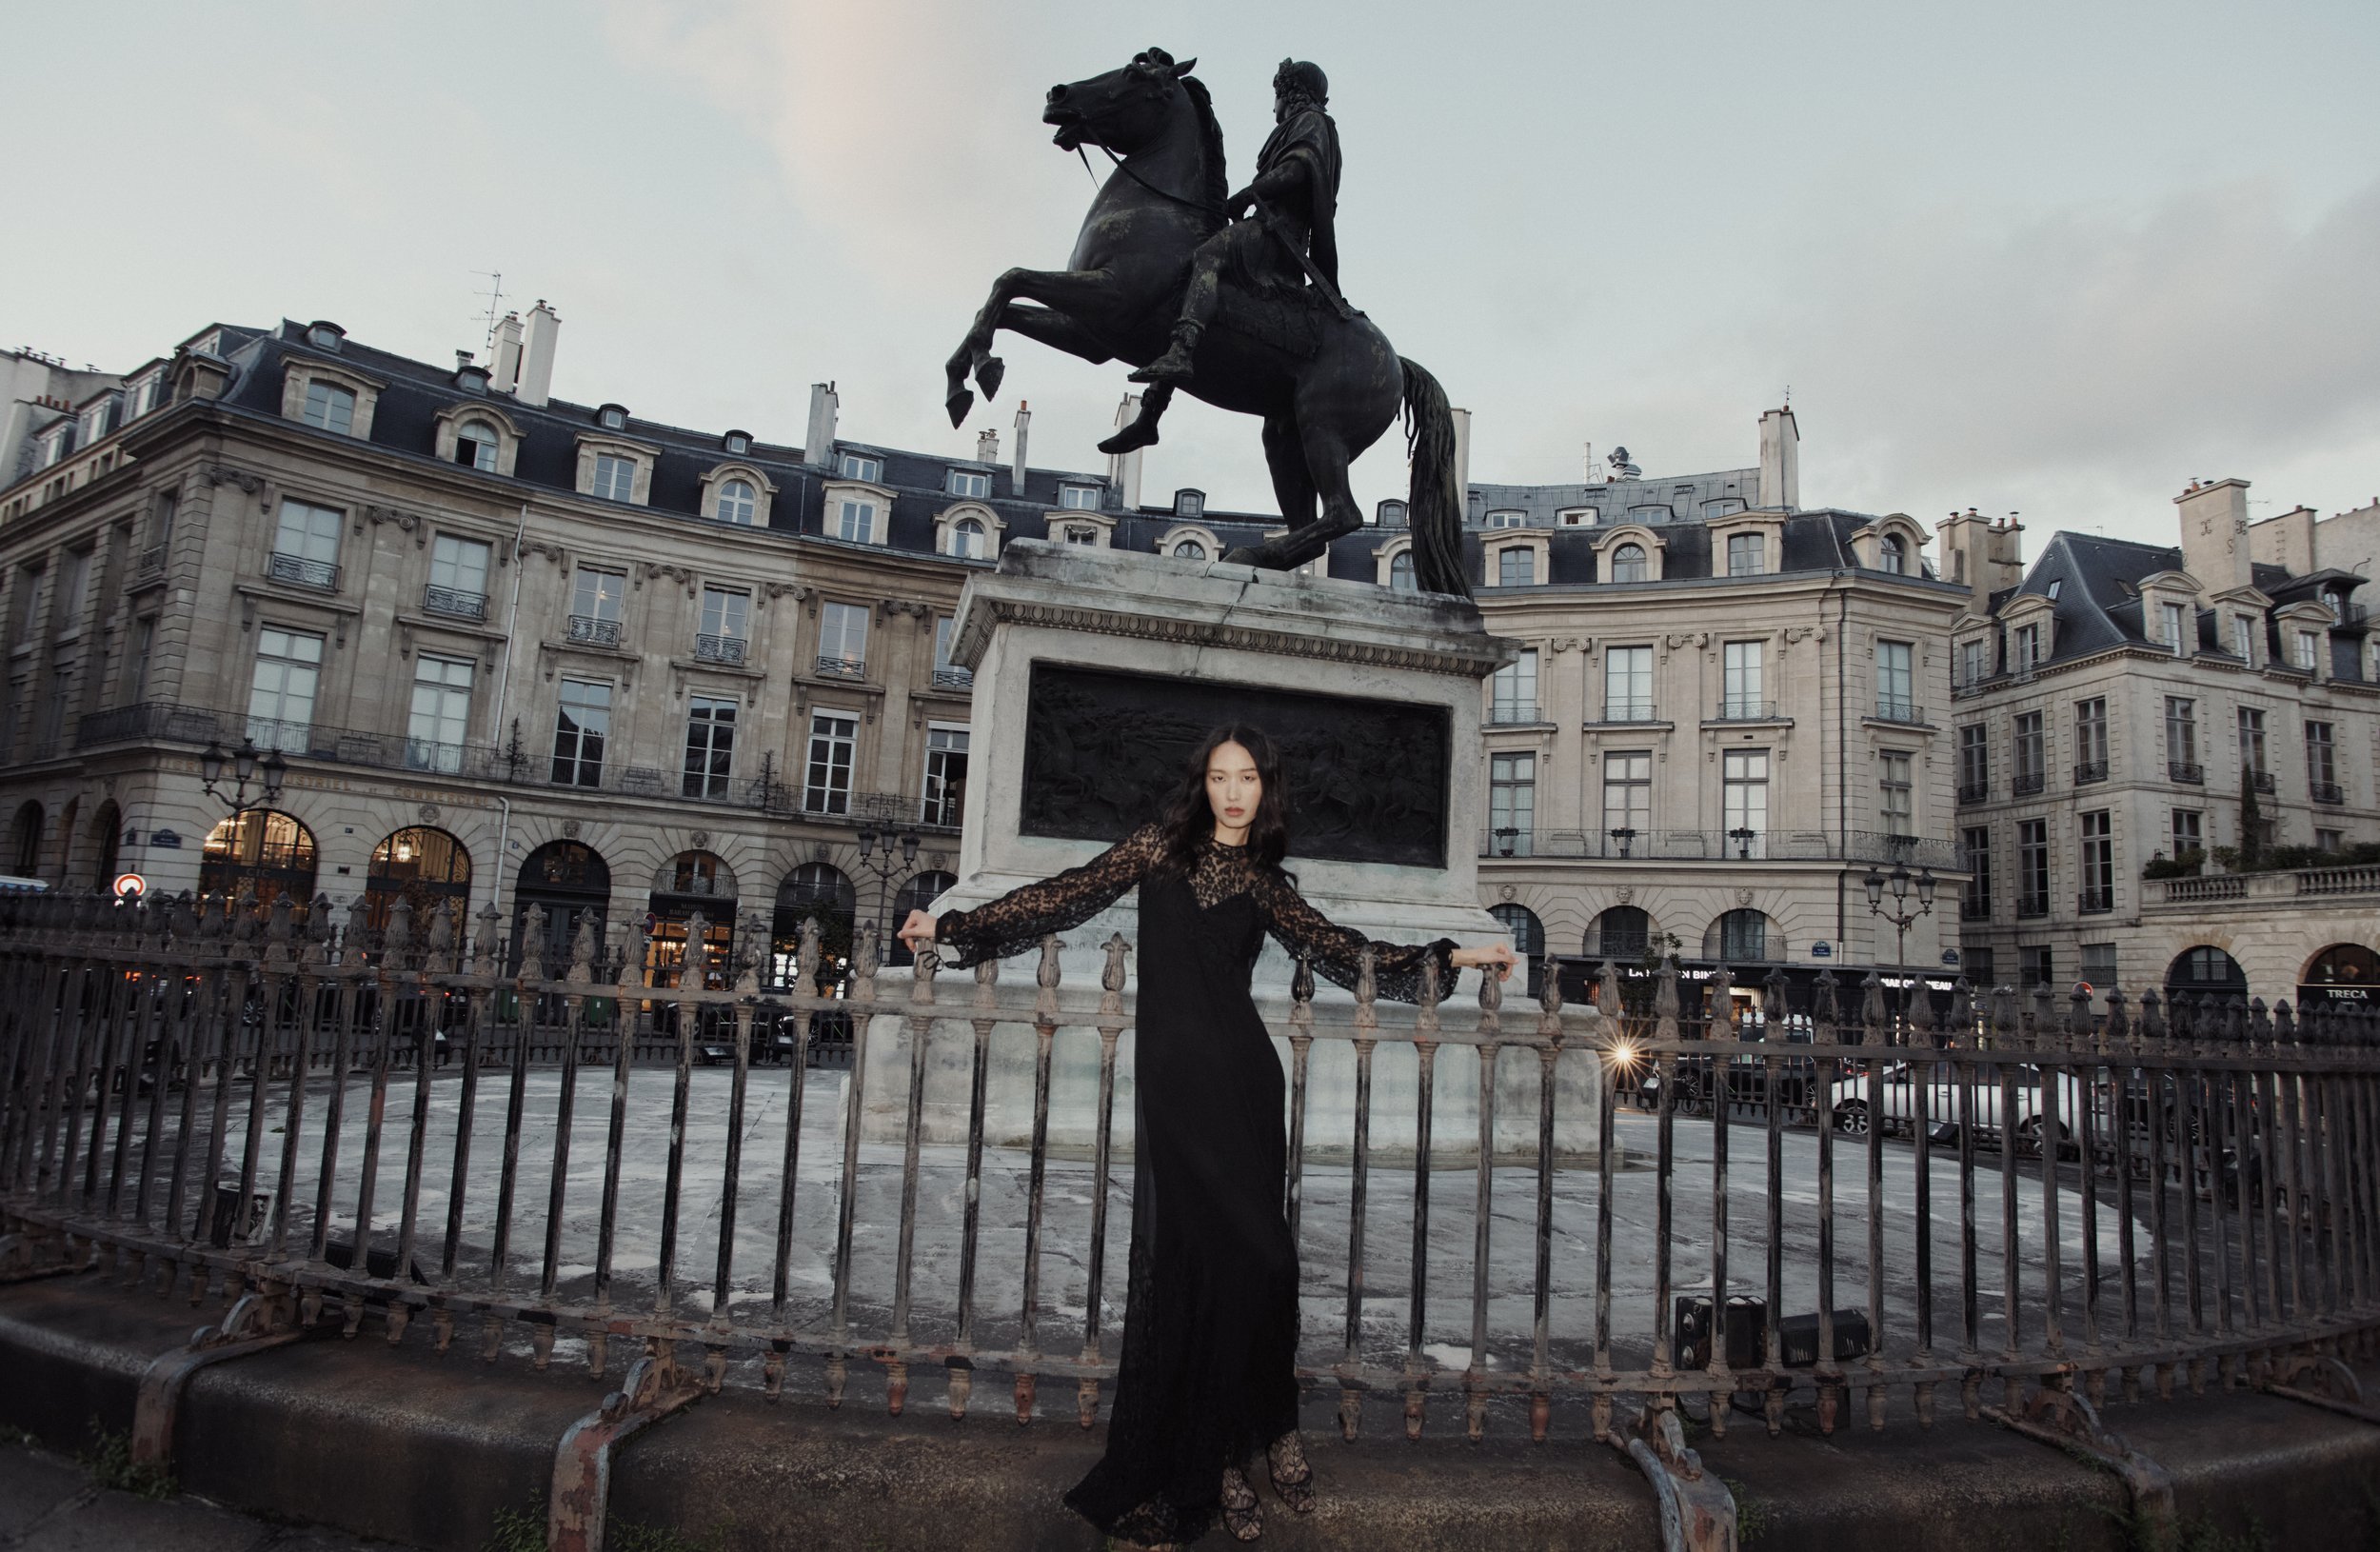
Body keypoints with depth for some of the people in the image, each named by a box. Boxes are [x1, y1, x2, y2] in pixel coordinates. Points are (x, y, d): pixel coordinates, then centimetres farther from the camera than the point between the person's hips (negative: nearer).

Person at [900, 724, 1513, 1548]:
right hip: (1173, 1077, -2)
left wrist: (1450, 957, 10)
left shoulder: (1265, 886, 13)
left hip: (1241, 1078, 2)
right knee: (1193, 1255, -6)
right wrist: (955, 926, 3)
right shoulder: (1161, 847, 8)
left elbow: (1346, 952, 14)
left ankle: (1220, 1456, 16)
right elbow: (1067, 895, 6)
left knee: (1239, 1258, 0)